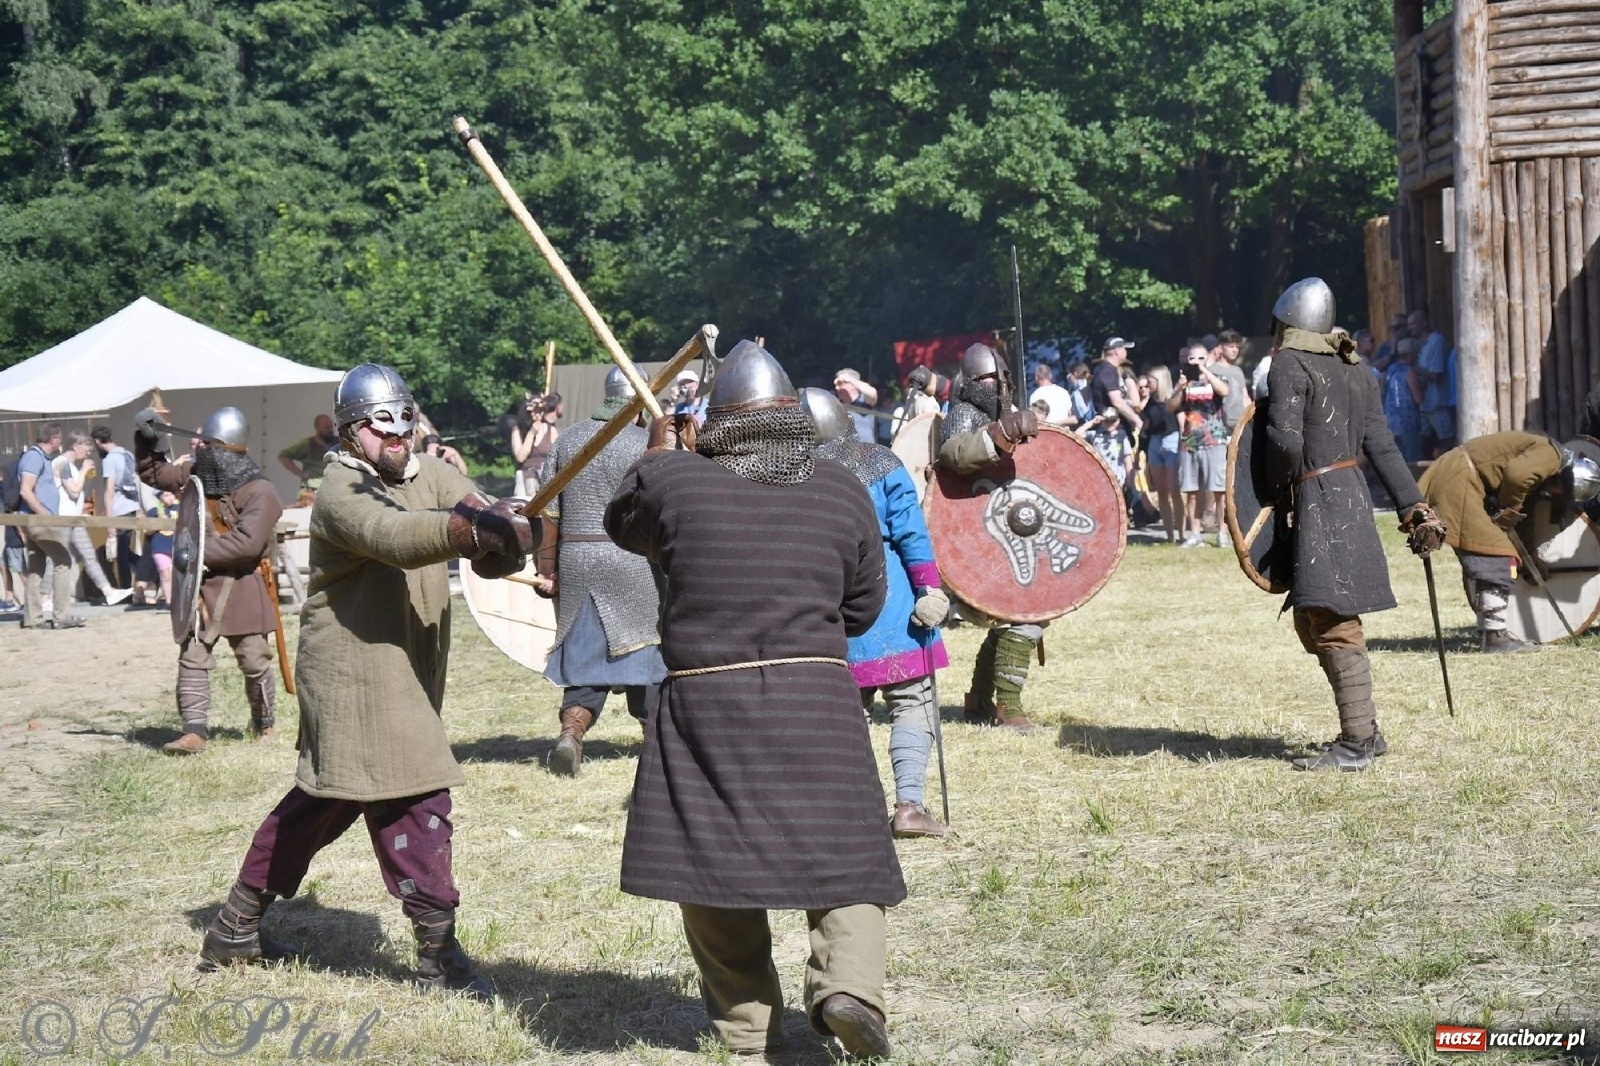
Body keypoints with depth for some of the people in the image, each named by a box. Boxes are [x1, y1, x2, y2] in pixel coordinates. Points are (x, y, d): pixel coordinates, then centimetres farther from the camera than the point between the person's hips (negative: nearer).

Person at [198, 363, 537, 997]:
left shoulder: (431, 475, 8)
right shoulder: (342, 491, -14)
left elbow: (479, 512, -9)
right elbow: (389, 535, -34)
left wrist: (502, 529, -33)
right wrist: (467, 530, -49)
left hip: (408, 673, 9)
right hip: (355, 671, -9)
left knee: (325, 797, 17)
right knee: (414, 800, -11)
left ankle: (236, 928, 30)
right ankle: (438, 953, -3)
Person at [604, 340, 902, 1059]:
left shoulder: (672, 480, -3)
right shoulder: (843, 493, 3)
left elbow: (623, 524, 19)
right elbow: (863, 606, 11)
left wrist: (657, 449, 34)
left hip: (704, 698, -1)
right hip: (817, 698, 1)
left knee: (711, 862, 11)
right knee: (842, 856, 8)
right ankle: (848, 985, -13)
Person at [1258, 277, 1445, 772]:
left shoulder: (1290, 364, -7)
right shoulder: (1355, 368, 17)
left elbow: (1285, 440, -18)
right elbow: (1381, 445, 13)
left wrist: (1274, 490, -2)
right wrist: (1414, 507, 11)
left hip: (1320, 499, -9)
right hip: (1353, 492, 9)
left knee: (1333, 625, -8)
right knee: (1312, 620, 15)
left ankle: (1356, 742, -9)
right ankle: (1366, 729, 19)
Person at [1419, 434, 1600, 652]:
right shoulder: (1551, 455, -11)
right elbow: (1516, 474, -26)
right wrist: (1509, 510, -12)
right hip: (1459, 481, -11)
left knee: (1478, 561, 16)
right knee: (1493, 557, -10)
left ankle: (1486, 632, 23)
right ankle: (1494, 637, -9)